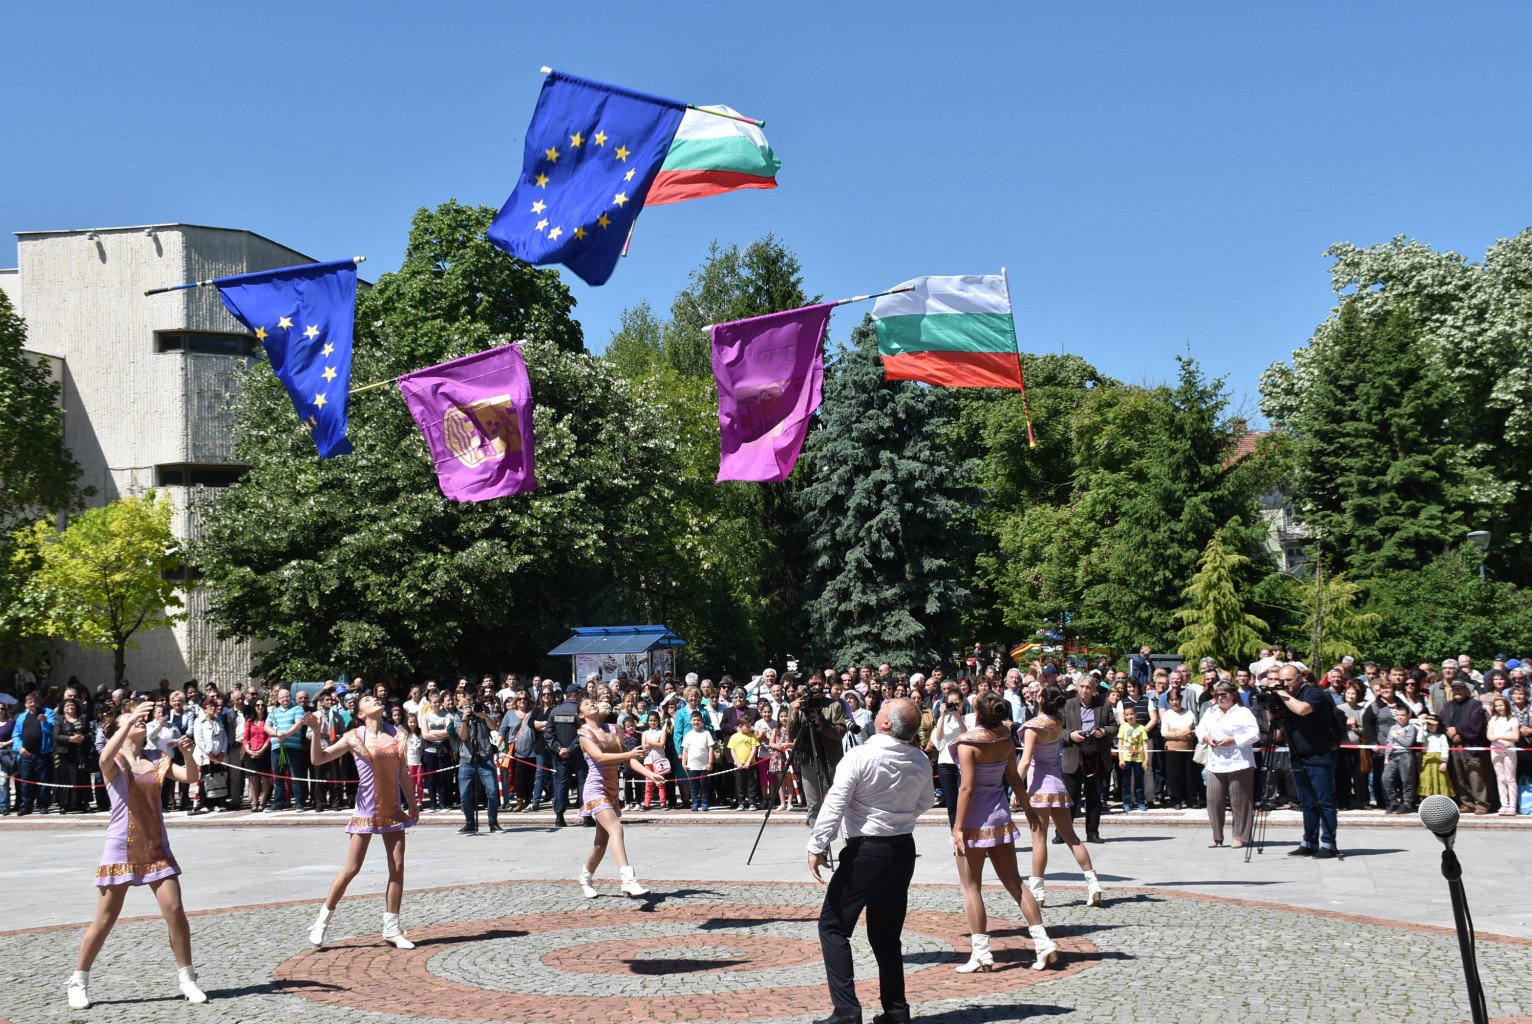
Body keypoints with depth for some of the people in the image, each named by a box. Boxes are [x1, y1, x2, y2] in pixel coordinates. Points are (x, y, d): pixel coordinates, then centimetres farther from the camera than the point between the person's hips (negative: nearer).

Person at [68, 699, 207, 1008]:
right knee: (105, 920, 2)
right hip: (121, 850, -3)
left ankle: (187, 978, 8)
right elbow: (106, 755, -29)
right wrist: (131, 719, -38)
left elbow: (191, 778, -4)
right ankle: (78, 982, 19)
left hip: (156, 849, 3)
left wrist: (186, 753, -23)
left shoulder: (157, 759, 7)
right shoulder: (113, 762, -4)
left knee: (175, 911, -3)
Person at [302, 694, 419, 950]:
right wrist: (315, 731, -17)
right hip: (366, 810, -4)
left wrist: (412, 803, 15)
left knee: (397, 867, 1)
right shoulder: (354, 736, -4)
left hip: (393, 810, 4)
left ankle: (391, 929, 10)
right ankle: (321, 923, 12)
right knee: (351, 868, -2)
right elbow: (318, 759, -4)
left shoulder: (397, 734, 5)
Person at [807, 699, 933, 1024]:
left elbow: (834, 805, -17)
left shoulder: (860, 757, -16)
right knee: (886, 933, 16)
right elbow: (925, 802, 17)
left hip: (866, 851, -6)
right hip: (904, 849, 6)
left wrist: (817, 846, -11)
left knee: (833, 926, 3)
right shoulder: (921, 762, 1)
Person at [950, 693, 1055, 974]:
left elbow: (967, 787, -19)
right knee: (1014, 882, 13)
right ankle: (1043, 941, 8)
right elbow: (1014, 777, 9)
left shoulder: (968, 742, -17)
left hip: (975, 821, -6)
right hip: (1000, 816, 6)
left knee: (970, 887, 3)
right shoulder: (1006, 738, 0)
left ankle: (981, 953, 3)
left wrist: (958, 827, -16)